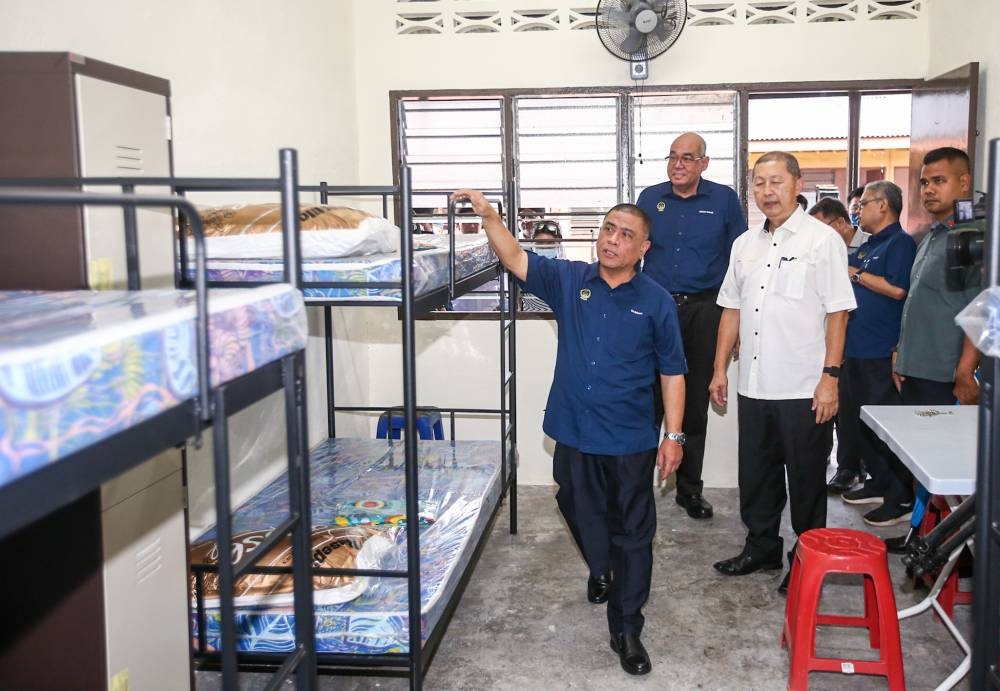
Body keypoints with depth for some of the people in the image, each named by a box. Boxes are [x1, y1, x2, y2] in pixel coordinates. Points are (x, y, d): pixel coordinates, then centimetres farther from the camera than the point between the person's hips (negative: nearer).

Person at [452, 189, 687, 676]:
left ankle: (626, 629, 17)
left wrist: (673, 436, -4)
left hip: (630, 441, -2)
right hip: (573, 435, 3)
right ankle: (600, 571, 52)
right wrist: (488, 216, -22)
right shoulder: (568, 280, 1)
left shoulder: (657, 302, -5)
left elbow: (672, 373, -1)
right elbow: (515, 260, -6)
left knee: (632, 534, 4)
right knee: (582, 515, 21)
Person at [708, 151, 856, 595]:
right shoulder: (745, 244, 11)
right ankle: (761, 549, 34)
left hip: (804, 389, -5)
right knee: (756, 475, 16)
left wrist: (830, 377, -14)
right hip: (754, 387, 6)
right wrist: (720, 369, 12)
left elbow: (838, 313, -9)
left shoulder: (822, 239, -7)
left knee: (806, 481, 7)